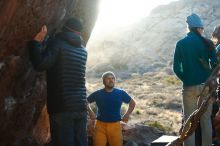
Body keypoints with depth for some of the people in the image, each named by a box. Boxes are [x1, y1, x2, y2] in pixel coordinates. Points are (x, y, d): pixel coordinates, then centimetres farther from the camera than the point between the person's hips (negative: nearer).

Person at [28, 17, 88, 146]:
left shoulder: (57, 43, -5)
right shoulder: (83, 51, 15)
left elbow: (40, 65, -18)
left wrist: (36, 42, -5)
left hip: (61, 107, -6)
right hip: (81, 106, 6)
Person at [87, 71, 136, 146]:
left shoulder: (121, 93, 2)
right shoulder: (97, 94, 0)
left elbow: (132, 103, 16)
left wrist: (127, 114, 6)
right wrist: (90, 112, 4)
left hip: (115, 125, 1)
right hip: (100, 125, 0)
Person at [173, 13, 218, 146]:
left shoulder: (181, 44, 0)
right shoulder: (207, 43, -2)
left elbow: (176, 68, -3)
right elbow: (215, 64, -5)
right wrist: (210, 78, 12)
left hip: (189, 86, 0)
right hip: (205, 85, 0)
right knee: (206, 120, 9)